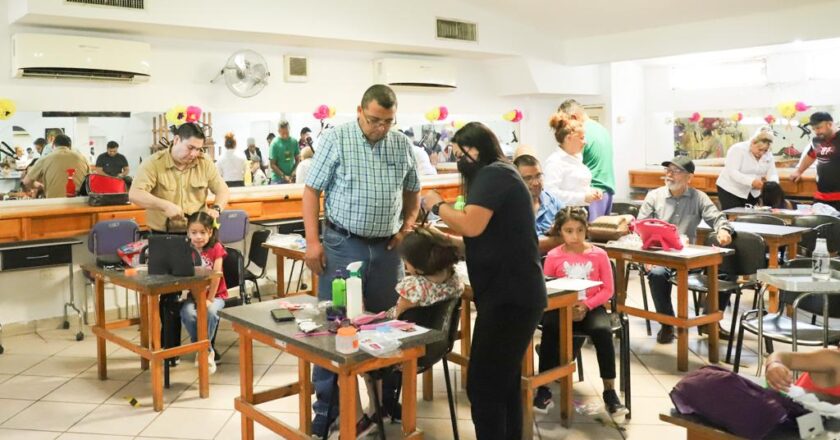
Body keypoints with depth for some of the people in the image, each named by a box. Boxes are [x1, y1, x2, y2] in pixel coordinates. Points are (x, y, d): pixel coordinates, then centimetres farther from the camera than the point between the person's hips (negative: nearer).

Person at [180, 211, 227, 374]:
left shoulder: (216, 248, -9)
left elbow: (216, 275, -14)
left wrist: (210, 299, -17)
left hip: (216, 295, -2)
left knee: (210, 312, -35)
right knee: (187, 313, -29)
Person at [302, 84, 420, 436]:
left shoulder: (402, 145, 6)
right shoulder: (335, 139, -6)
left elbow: (412, 191, 17)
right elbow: (312, 191, -5)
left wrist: (408, 227, 2)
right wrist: (312, 241, -12)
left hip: (387, 248, 4)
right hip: (343, 245, -4)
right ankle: (326, 407, 12)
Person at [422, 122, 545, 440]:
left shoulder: (493, 174, -11)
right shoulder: (499, 175, 20)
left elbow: (472, 226, -23)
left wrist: (437, 205, -7)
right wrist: (446, 239, 18)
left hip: (509, 296, -11)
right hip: (514, 294, 11)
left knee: (483, 386, -5)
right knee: (504, 383, 17)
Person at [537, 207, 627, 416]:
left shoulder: (599, 254, -3)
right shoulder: (553, 257, -3)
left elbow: (608, 290, 0)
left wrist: (586, 305, -15)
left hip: (591, 308, 0)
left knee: (603, 331, -31)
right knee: (549, 330, -31)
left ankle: (610, 391, -15)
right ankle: (543, 390, -18)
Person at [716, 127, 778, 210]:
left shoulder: (768, 154, 1)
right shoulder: (738, 150, -17)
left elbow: (772, 174, -1)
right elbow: (732, 172, -26)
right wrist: (751, 181, -39)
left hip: (752, 193, 6)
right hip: (731, 190, -5)